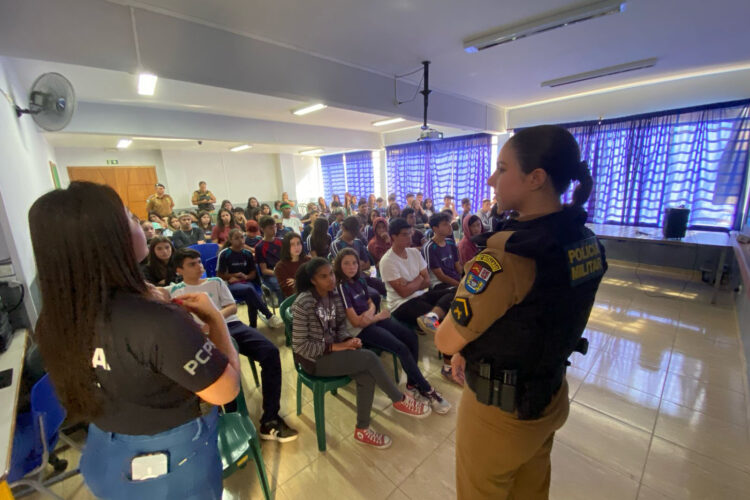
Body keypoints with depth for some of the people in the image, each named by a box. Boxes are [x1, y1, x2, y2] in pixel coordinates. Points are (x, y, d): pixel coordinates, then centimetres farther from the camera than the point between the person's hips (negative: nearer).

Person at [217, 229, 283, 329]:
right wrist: (236, 274, -3)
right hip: (230, 285, -3)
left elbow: (253, 273, 11)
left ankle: (253, 326, -20)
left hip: (246, 282, 3)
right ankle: (269, 316, -31)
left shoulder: (248, 253, 8)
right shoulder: (224, 254, -3)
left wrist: (245, 277, -9)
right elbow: (220, 275, 0)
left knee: (251, 298, -32)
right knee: (249, 289, -35)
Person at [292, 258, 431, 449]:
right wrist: (334, 347, -21)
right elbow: (299, 345, -18)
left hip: (332, 349, 6)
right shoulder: (303, 304, -21)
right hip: (314, 358, -6)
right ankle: (400, 400, 2)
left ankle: (362, 429, 2)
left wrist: (347, 340, -14)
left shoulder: (334, 295, -1)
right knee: (370, 358, -20)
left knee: (367, 376, -19)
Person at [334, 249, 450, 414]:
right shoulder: (342, 287, -16)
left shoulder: (359, 281, 7)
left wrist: (370, 313, -11)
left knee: (411, 337, -9)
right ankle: (427, 391, -3)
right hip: (359, 329, -8)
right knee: (402, 349, -20)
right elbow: (355, 321, -18)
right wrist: (379, 316, -6)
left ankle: (412, 384, 4)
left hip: (372, 319, 8)